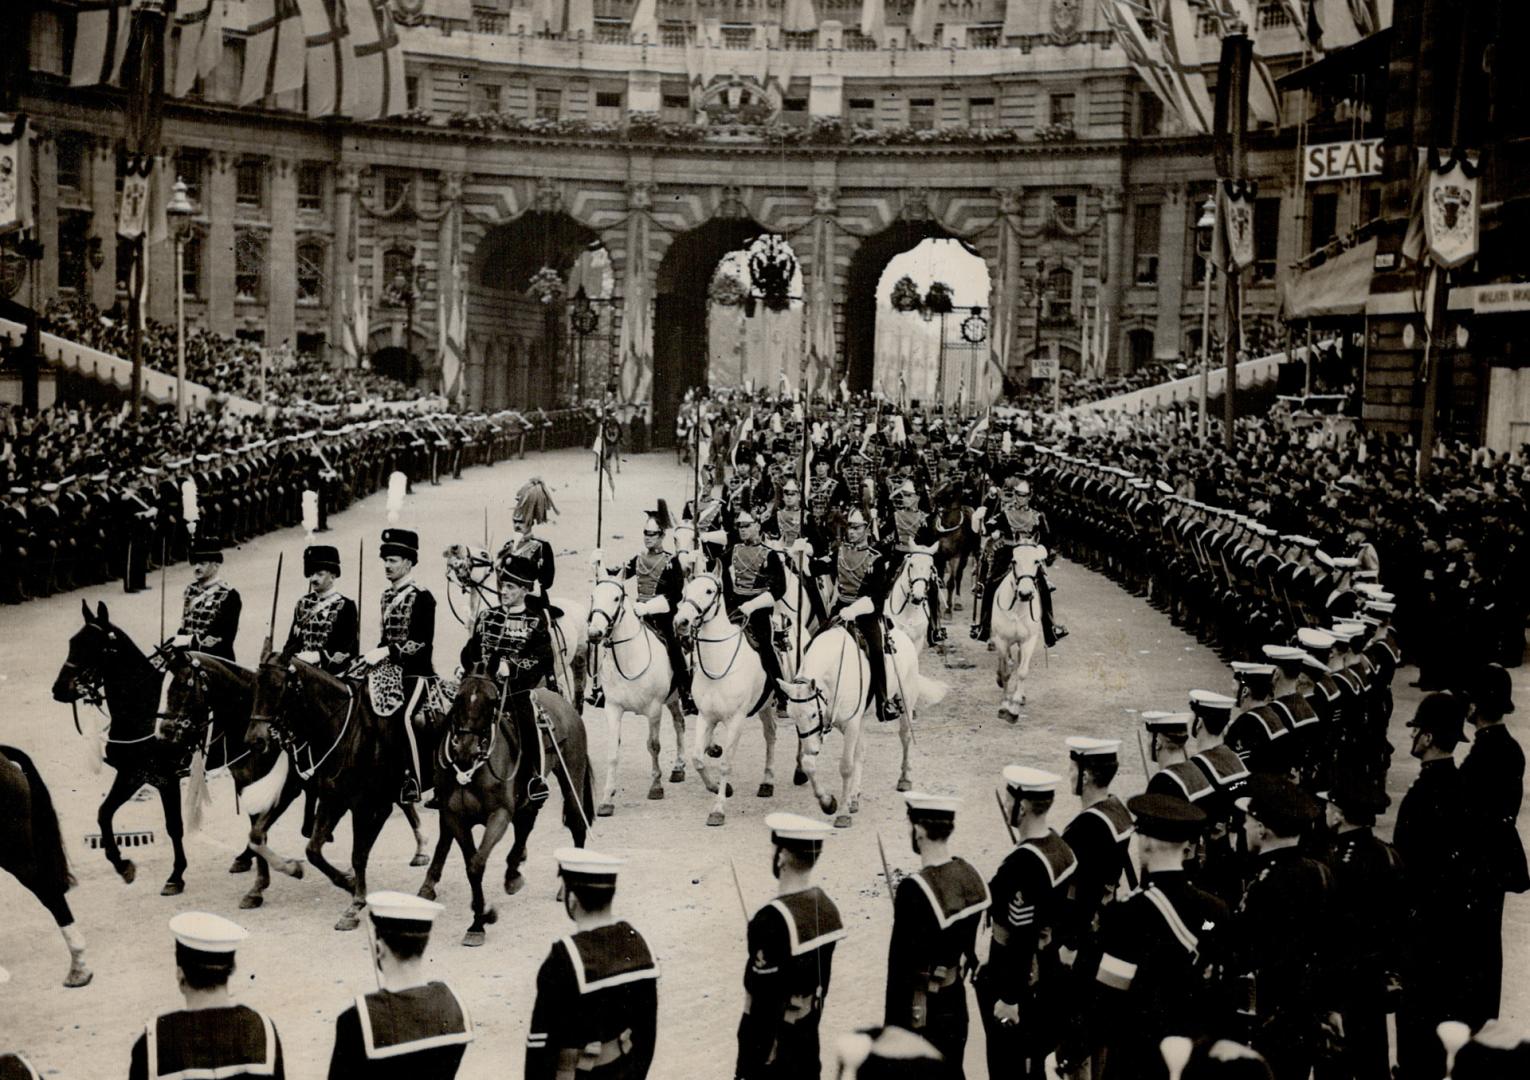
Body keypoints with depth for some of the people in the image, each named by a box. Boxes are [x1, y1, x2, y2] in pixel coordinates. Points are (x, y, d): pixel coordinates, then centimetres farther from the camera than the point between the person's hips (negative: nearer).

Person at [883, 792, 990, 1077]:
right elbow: (968, 945, 7)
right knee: (952, 1071, 20)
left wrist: (891, 1026, -11)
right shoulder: (970, 874, -3)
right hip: (956, 1000, 7)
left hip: (921, 1010, -7)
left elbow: (900, 963, -20)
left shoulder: (914, 889, -26)